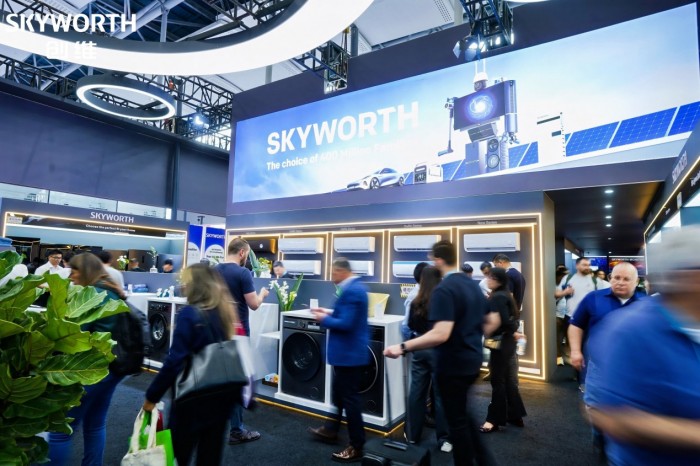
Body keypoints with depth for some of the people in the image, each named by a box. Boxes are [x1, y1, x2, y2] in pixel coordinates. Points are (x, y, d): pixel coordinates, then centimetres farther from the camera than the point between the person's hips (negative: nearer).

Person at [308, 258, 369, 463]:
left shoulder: (350, 291, -26)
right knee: (339, 392, 24)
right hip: (349, 351, 11)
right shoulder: (356, 286, 8)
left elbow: (345, 324, -28)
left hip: (349, 353, -11)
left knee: (350, 397, 2)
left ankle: (356, 447, 16)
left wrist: (324, 319, -14)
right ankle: (331, 430, 42)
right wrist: (330, 312, 8)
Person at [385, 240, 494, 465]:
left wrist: (403, 347, -31)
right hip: (472, 360, 9)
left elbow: (441, 334, -32)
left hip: (453, 365, -9)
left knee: (456, 420, 9)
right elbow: (491, 320, 13)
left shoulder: (443, 290, -23)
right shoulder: (473, 285, 5)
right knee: (465, 414, 25)